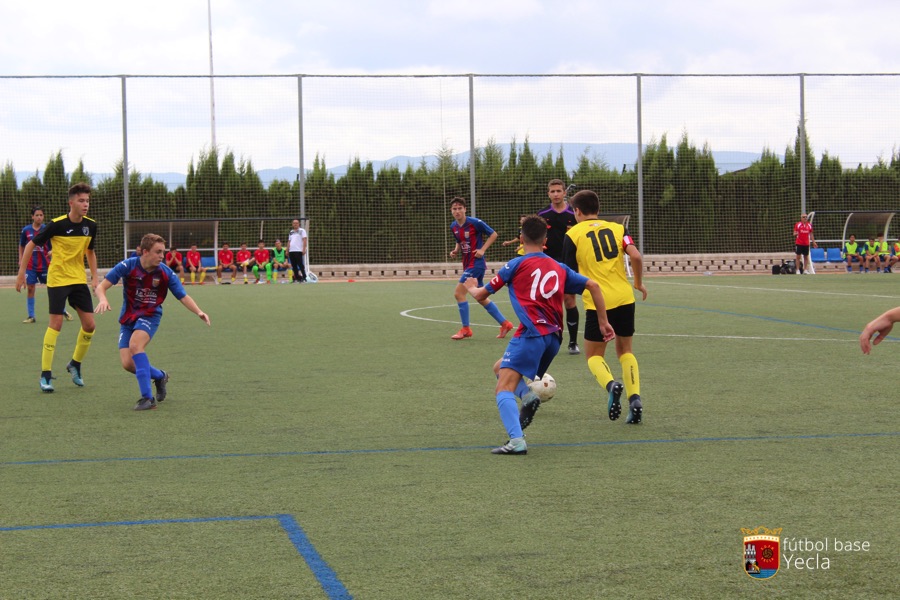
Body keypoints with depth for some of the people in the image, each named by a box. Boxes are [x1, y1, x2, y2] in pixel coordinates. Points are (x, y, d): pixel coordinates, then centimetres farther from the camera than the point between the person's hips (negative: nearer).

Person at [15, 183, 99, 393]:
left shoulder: (91, 226, 1)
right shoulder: (57, 224, -14)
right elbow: (31, 245, -5)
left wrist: (95, 276, 10)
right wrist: (21, 273, -6)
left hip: (79, 280, 5)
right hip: (58, 279, -5)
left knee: (89, 324, 0)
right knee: (56, 324, -10)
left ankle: (75, 365, 22)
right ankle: (46, 375, -3)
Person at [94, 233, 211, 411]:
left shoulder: (166, 272, -12)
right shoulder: (127, 266, -15)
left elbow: (183, 296, -5)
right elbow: (101, 287, -14)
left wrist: (198, 312, -23)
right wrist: (103, 300, -36)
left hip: (150, 316, -2)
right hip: (128, 317, 2)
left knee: (135, 344, -32)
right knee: (127, 364, -9)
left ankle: (148, 398, -27)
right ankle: (159, 376, 24)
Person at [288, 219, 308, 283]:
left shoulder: (302, 231, 0)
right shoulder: (291, 232, 19)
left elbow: (304, 240, -8)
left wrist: (304, 249, -16)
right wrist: (287, 250, 16)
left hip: (298, 251, -7)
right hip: (291, 251, 7)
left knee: (300, 265, -10)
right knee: (294, 265, 6)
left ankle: (304, 278, -8)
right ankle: (296, 278, 11)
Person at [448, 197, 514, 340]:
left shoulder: (475, 223, -15)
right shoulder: (453, 227, 6)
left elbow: (493, 234, -8)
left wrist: (482, 250, -16)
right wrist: (455, 251, 1)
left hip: (476, 263, -8)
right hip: (467, 264, 8)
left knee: (458, 293, -13)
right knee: (481, 298, 13)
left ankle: (465, 329, -3)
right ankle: (504, 323, 22)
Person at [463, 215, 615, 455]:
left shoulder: (517, 264, 5)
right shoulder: (559, 268, 19)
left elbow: (481, 294, 11)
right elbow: (593, 286, 15)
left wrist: (472, 288, 34)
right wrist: (603, 321, 20)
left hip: (531, 334, -7)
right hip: (554, 338, 7)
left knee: (503, 389, -11)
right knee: (500, 368, 25)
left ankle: (516, 440, -31)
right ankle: (527, 395, -3)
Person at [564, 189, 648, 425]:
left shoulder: (573, 234, 1)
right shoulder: (617, 228, 9)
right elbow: (636, 256, -6)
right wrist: (639, 283, 10)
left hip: (597, 303, -3)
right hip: (625, 298, 3)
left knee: (594, 355, 13)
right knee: (625, 351, 19)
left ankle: (610, 385, -19)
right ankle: (635, 398, -1)